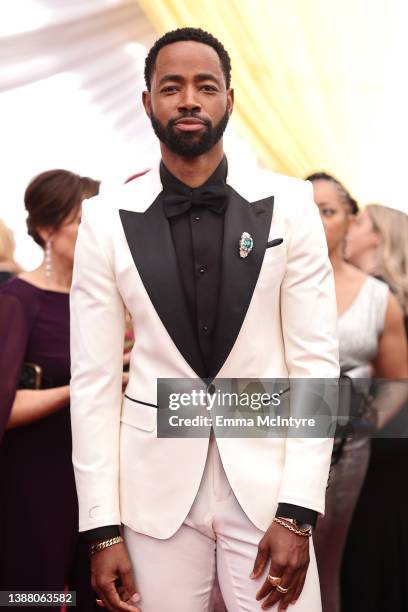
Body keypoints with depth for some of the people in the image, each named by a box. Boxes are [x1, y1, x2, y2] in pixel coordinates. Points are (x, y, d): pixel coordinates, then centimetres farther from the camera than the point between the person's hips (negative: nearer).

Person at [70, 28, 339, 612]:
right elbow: (93, 378, -2)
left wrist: (298, 513, -11)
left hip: (265, 479, 0)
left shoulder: (288, 205, -4)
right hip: (156, 486, 0)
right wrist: (102, 530, -5)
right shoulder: (107, 220, -3)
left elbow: (316, 361, -4)